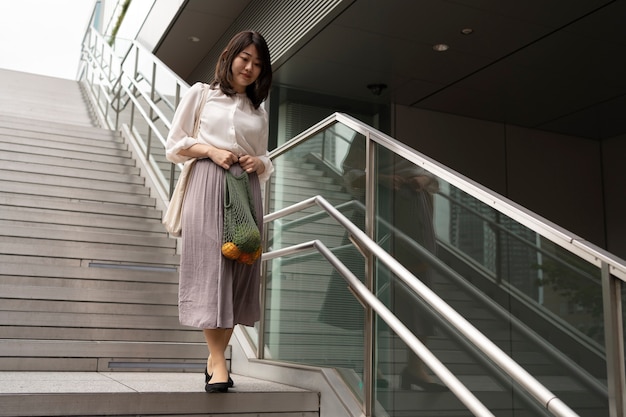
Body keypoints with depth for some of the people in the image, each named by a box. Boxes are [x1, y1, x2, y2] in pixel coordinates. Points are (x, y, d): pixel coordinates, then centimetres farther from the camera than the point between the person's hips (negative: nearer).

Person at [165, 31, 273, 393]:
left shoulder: (259, 110, 22)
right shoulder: (201, 93, 12)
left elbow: (267, 163, 23)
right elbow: (175, 146, 8)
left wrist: (258, 163, 0)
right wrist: (209, 150, -8)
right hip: (207, 184, -4)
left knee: (239, 270, -2)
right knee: (210, 265, -13)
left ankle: (216, 356, 6)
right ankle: (219, 363, -15)